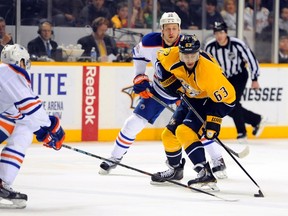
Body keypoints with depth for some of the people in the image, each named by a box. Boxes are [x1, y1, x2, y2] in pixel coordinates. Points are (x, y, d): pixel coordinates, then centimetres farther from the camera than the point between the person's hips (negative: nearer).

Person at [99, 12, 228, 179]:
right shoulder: (150, 42, -19)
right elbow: (138, 54, 5)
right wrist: (140, 77, -1)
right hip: (158, 90, 2)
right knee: (135, 122, -3)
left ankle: (218, 161, 0)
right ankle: (115, 158, 13)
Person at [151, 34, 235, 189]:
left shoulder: (208, 71, -37)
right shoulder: (172, 56, -22)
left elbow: (227, 98, -29)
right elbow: (160, 59, 4)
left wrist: (214, 121, -30)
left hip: (209, 101, -7)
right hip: (190, 99, 7)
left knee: (185, 131, -26)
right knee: (169, 134, 9)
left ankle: (205, 173, -31)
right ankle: (175, 170, 35)